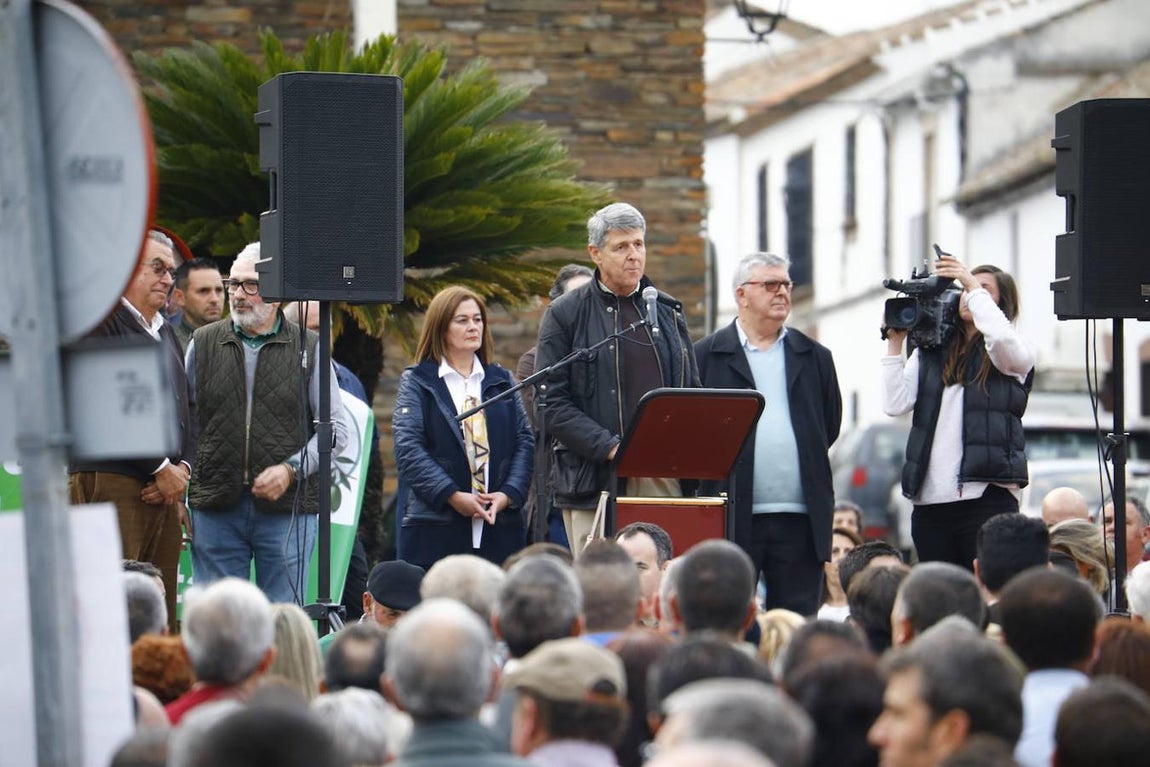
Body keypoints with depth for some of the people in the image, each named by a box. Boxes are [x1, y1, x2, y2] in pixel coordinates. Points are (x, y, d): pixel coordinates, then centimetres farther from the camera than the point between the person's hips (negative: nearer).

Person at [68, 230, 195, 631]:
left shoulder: (167, 333, 23)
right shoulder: (101, 324, -4)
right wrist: (162, 468, -10)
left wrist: (182, 467, 3)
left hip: (166, 489, 8)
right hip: (111, 483, -8)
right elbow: (109, 409, -14)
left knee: (162, 615, 4)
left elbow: (189, 409, 21)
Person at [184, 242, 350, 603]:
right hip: (215, 508, 1)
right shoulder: (203, 343, 9)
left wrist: (291, 469, -10)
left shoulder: (307, 348, 4)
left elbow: (336, 429, 3)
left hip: (287, 509, -1)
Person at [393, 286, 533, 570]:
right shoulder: (417, 381, 5)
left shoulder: (501, 381, 18)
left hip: (500, 526, 3)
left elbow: (525, 440, 10)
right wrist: (453, 496, -16)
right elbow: (408, 448, -6)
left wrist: (509, 494, -7)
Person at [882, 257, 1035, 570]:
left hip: (987, 497, -4)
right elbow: (895, 404, 5)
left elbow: (1001, 337, -19)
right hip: (929, 502, 4)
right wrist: (895, 342, 6)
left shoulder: (1011, 356, 6)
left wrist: (973, 285, -7)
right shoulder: (930, 353, 15)